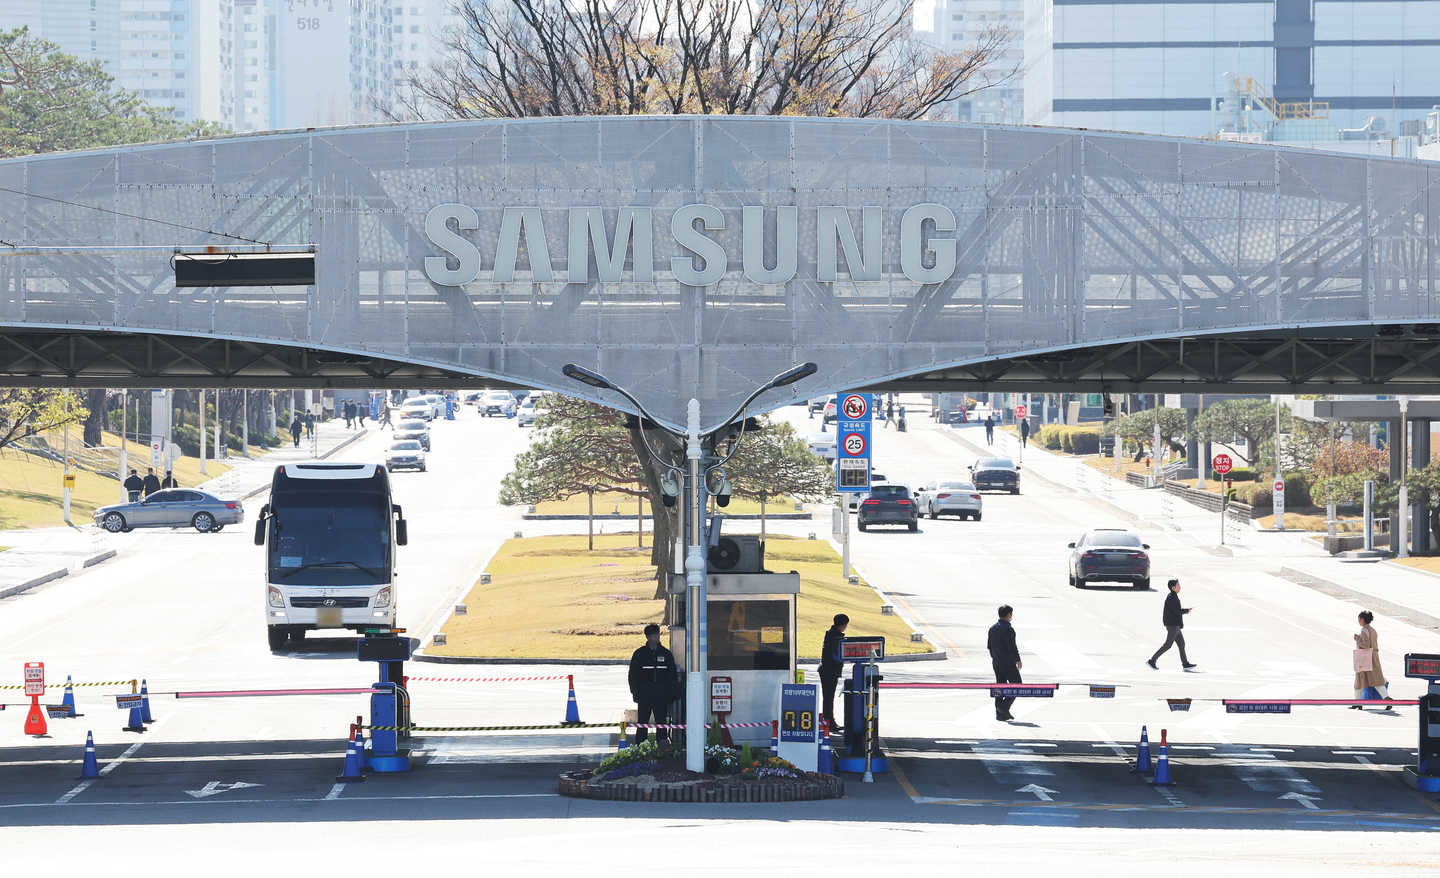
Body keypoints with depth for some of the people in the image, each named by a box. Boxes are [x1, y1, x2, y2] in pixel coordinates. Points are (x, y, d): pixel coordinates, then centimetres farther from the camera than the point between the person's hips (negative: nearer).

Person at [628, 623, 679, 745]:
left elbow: (673, 676, 10)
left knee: (662, 725, 2)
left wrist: (671, 694, 1)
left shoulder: (666, 654, 9)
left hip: (662, 697, 1)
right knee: (642, 725, 1)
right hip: (644, 697, -1)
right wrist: (635, 693, -3)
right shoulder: (640, 654, 5)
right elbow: (633, 675, 6)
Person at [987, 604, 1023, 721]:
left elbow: (989, 645, 16)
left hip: (996, 662, 8)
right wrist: (1018, 660, -10)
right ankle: (1004, 706, -11)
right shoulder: (1007, 629, -16)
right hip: (1008, 663, -8)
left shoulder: (992, 628, 10)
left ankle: (1000, 713, 8)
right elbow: (1012, 647, -18)